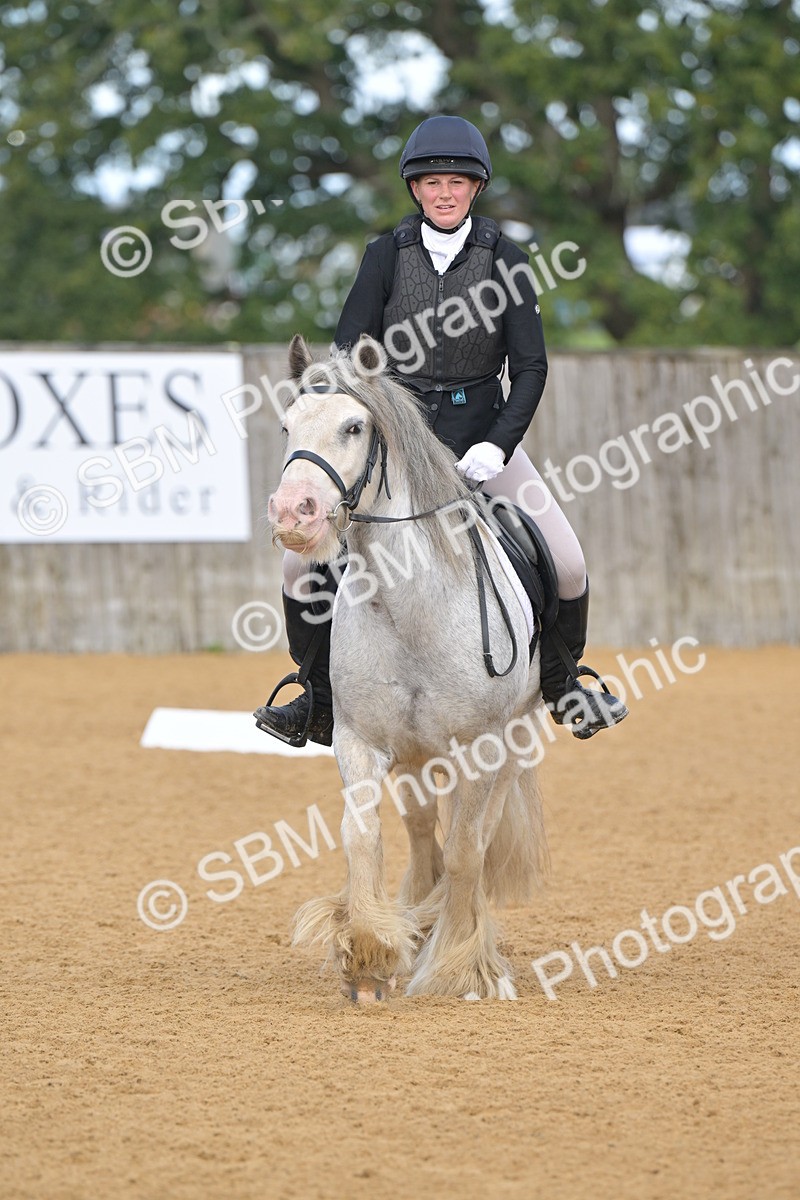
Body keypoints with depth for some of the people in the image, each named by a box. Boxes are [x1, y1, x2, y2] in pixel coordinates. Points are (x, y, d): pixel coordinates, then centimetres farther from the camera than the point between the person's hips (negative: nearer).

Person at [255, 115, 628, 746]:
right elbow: (348, 356, -4)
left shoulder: (505, 259, -6)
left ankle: (560, 681, 16)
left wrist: (497, 447, -20)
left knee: (566, 561, -11)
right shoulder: (386, 255, -5)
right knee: (302, 559, -10)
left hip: (483, 432, 0)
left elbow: (530, 367, -8)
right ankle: (322, 704, 6)